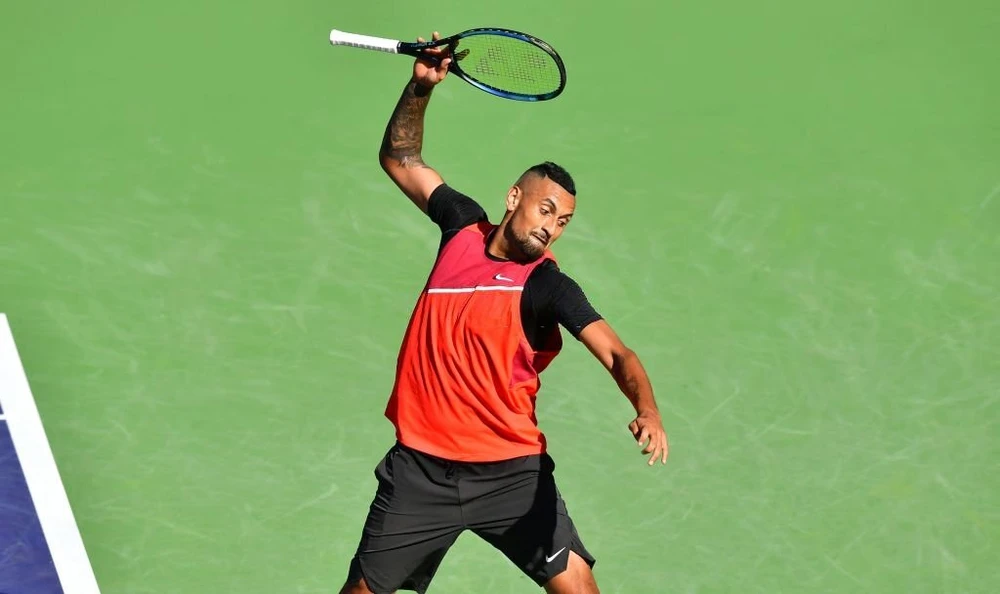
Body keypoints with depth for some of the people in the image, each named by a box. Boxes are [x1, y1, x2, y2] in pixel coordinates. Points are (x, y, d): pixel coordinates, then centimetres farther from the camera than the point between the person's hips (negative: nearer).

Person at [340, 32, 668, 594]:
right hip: (421, 468, 3)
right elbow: (400, 159, 16)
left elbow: (616, 353, -21)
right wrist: (421, 86, 1)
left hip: (513, 472, -3)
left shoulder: (548, 286, -9)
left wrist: (648, 410, -41)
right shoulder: (464, 225, 4)